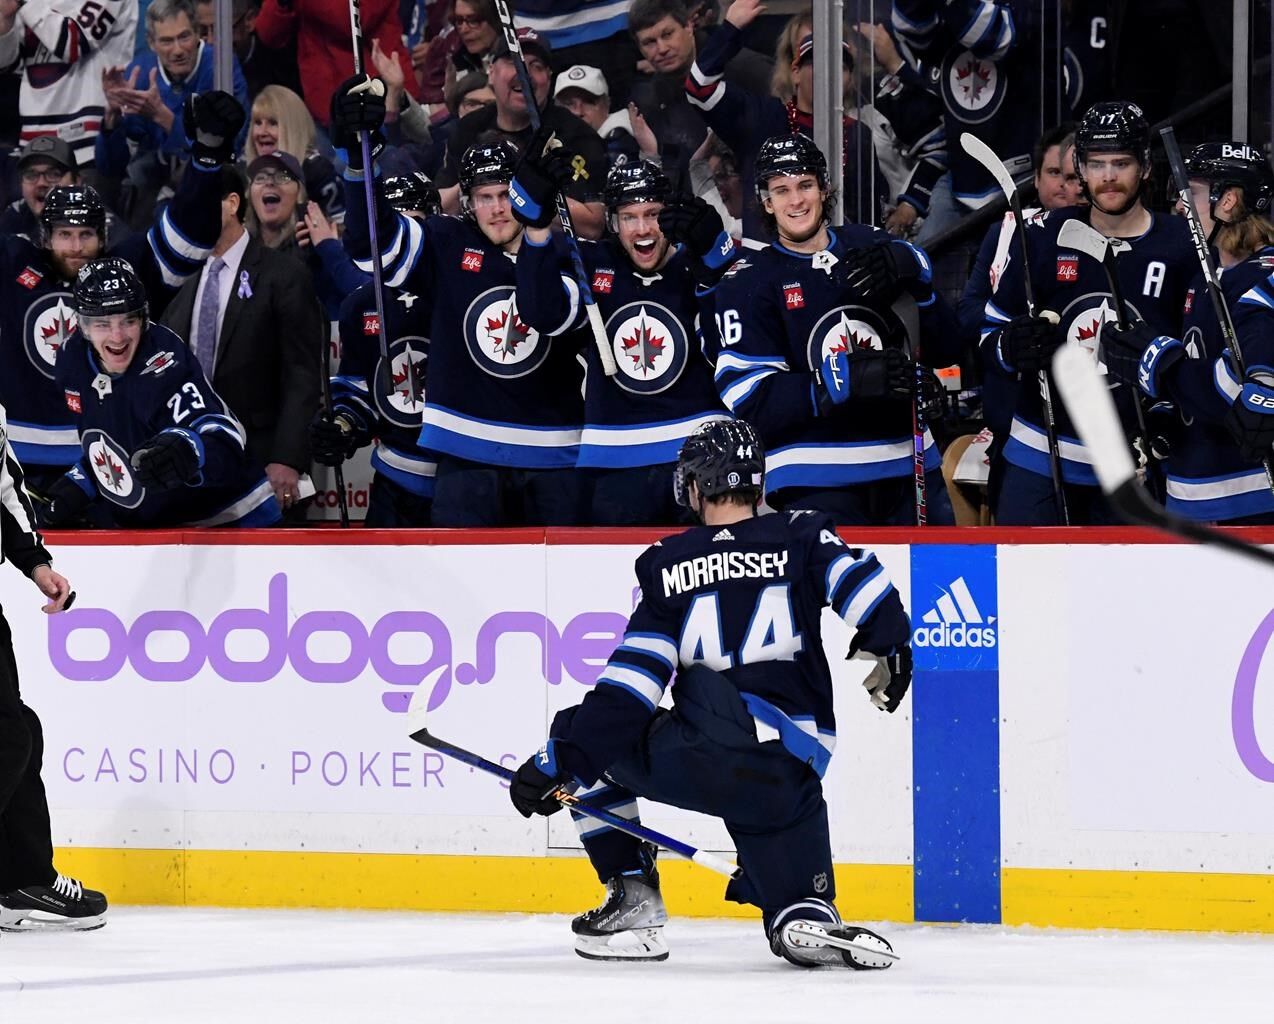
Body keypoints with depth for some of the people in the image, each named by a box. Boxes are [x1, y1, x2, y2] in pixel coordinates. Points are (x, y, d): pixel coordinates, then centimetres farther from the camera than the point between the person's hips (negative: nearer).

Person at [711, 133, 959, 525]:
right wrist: (850, 379, -22)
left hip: (910, 472, 4)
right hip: (816, 483, -4)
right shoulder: (748, 282, -1)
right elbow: (752, 401, -11)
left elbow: (944, 352, 8)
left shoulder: (872, 247, 10)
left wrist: (914, 276, -10)